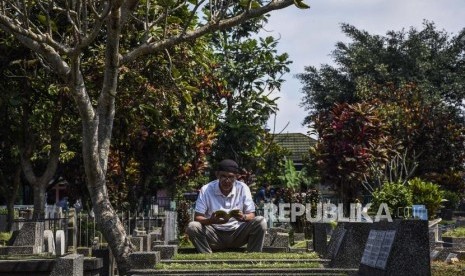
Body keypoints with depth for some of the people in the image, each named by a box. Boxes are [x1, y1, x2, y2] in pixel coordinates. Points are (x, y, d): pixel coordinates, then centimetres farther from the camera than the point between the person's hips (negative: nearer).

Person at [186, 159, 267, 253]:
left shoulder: (243, 188, -6)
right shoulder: (206, 190, -8)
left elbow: (251, 216, -5)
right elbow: (197, 218, -10)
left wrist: (243, 217, -30)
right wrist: (211, 220, -34)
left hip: (237, 234, 1)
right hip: (214, 234, -1)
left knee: (260, 222, -24)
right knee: (192, 227, -28)